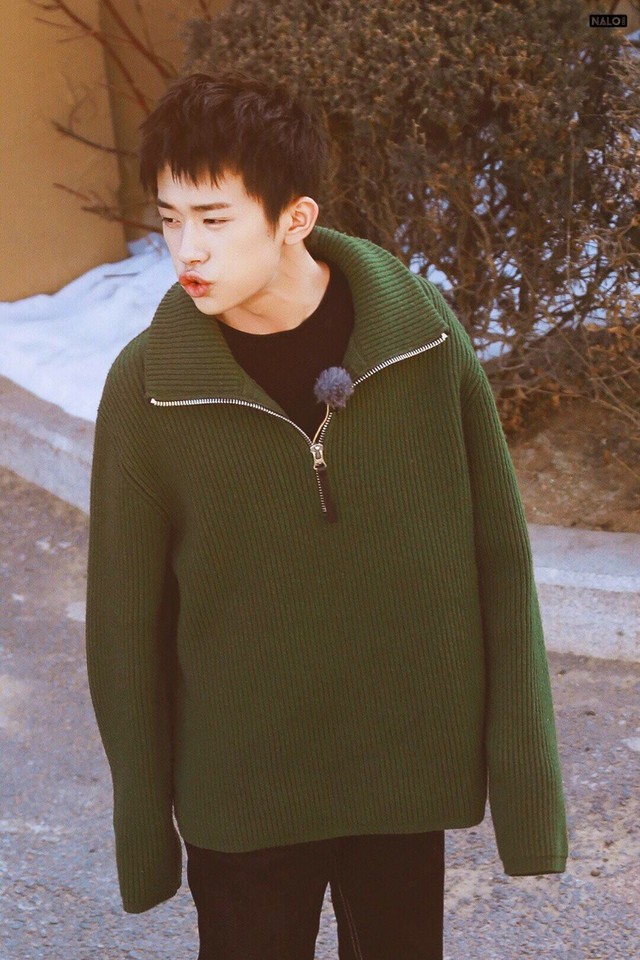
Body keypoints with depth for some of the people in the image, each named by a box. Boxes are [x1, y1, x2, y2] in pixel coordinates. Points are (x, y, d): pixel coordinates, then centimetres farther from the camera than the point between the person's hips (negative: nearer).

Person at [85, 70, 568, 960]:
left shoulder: (423, 335, -11)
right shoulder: (146, 386, -13)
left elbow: (498, 556, -5)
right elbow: (125, 619, -5)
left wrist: (523, 769, -4)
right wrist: (143, 820, 1)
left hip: (407, 771, 2)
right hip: (240, 794, -1)